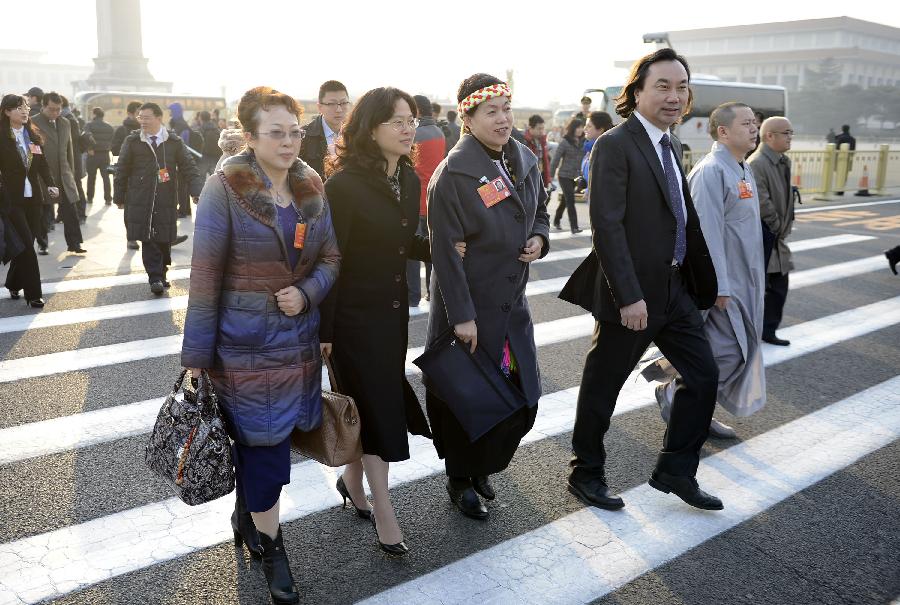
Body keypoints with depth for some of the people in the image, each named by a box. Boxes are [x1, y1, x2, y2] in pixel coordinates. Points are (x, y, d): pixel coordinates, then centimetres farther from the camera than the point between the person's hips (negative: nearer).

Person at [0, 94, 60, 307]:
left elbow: (43, 164, 8)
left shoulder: (33, 135, 10)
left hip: (33, 197, 5)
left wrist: (51, 185, -7)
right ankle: (33, 293, -3)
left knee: (25, 244, 10)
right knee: (27, 244, -9)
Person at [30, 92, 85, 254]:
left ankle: (74, 243, 7)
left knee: (70, 211, 1)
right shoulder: (33, 123, -7)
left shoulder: (65, 123, 11)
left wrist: (71, 172, 14)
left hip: (64, 175, 4)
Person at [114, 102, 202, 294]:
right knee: (148, 240, -6)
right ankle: (155, 278, -4)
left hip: (166, 200, 1)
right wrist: (119, 197, 6)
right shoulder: (132, 141, 3)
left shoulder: (174, 142, 3)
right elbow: (122, 170, 7)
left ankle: (161, 274, 22)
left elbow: (189, 168, 2)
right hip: (141, 200, -1)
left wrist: (199, 192, -11)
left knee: (164, 240, 6)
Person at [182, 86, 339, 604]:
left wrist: (307, 293, -14)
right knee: (264, 441, 0)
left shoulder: (312, 187, 2)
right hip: (246, 342, -4)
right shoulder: (225, 189, -13)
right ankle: (270, 547, 17)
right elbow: (205, 275, -12)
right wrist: (196, 356, -10)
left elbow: (331, 255, 8)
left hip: (299, 335, 5)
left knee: (257, 438, 14)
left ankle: (247, 517, 38)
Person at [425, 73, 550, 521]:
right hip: (470, 305, -6)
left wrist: (540, 238, -2)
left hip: (513, 301, 7)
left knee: (523, 396, 11)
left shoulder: (524, 161, 4)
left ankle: (483, 466, 36)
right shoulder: (453, 173, -16)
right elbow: (445, 249, -17)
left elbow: (540, 211, 21)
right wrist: (461, 316, -19)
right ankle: (460, 480, 31)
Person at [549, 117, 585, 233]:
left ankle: (556, 221, 32)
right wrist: (551, 175, -8)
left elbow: (585, 158, 11)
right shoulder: (565, 142, -11)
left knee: (565, 200, 16)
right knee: (570, 200, -9)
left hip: (576, 176, 5)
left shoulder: (583, 142, 4)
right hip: (565, 176, -5)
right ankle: (574, 226, -7)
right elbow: (556, 159, -9)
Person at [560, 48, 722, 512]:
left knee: (703, 376, 11)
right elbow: (606, 226, -21)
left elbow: (685, 217, 14)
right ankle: (586, 474, 26)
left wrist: (704, 280, 11)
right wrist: (628, 297, -24)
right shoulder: (614, 146, -15)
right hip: (633, 293, -8)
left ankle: (675, 471, 26)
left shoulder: (671, 145, 11)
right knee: (602, 387, 7)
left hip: (675, 286, 8)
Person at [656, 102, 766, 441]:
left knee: (739, 351, 14)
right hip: (721, 282, -10)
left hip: (742, 281, 10)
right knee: (728, 353, -8)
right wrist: (719, 286, -24)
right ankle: (672, 393, 11)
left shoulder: (743, 170, 14)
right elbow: (707, 232, -23)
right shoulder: (711, 171, -18)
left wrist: (756, 280, 20)